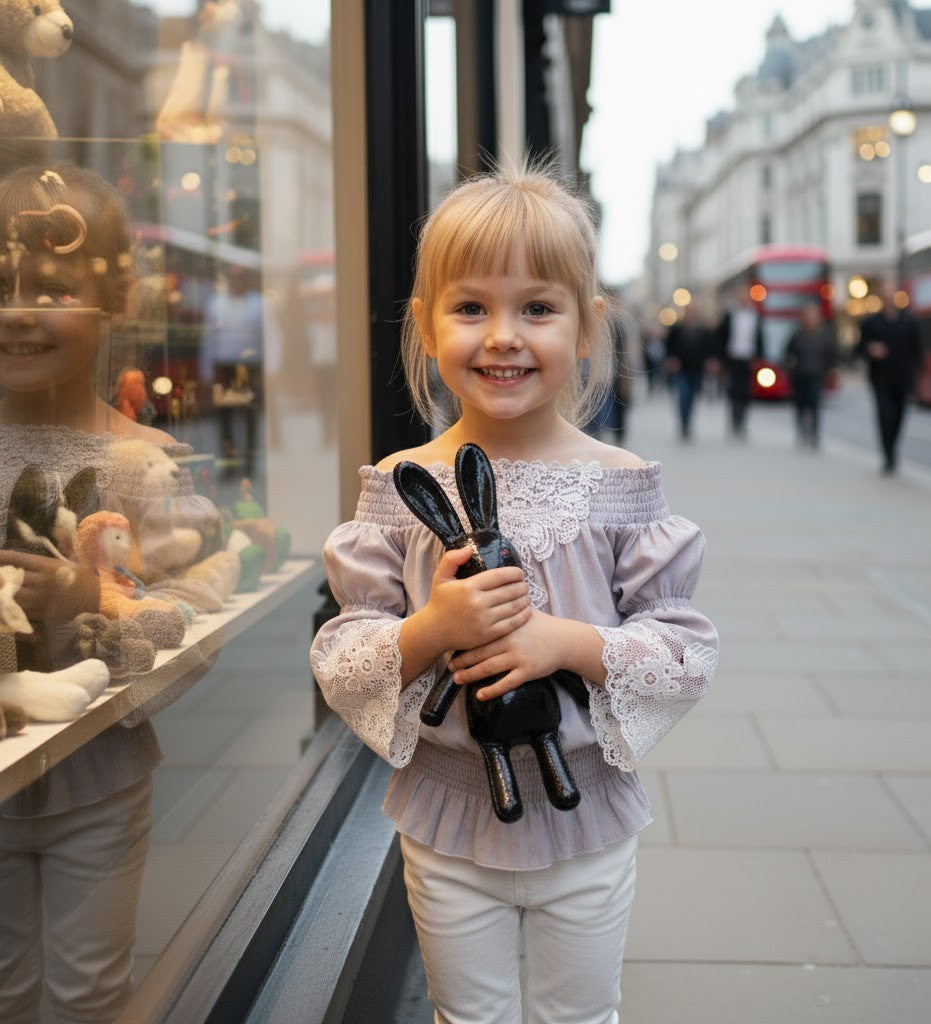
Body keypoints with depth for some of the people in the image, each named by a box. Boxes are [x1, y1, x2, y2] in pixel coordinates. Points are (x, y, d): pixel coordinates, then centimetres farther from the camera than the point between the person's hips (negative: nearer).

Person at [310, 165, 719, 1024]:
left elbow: (689, 649, -10)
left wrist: (568, 641, -25)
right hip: (447, 819, 0)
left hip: (586, 819, 0)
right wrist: (431, 629, -27)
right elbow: (339, 662, -8)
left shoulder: (619, 486, -10)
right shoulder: (402, 487, -10)